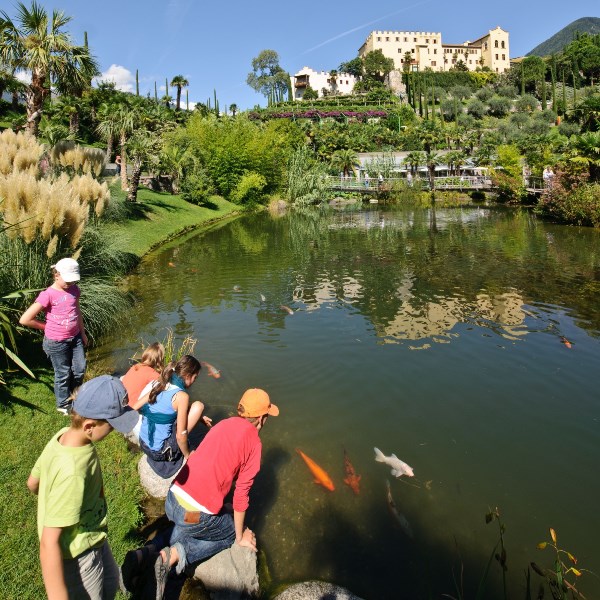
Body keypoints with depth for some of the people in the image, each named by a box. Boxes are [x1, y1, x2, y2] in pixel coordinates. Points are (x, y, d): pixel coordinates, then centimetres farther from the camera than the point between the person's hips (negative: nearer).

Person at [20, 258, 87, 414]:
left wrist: (82, 333, 20)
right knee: (63, 373, 10)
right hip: (57, 342, -6)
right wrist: (49, 327, -7)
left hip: (75, 337, 6)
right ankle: (63, 405, 33)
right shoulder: (48, 295, -20)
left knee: (80, 370, 16)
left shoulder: (74, 289, -1)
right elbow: (25, 319, -19)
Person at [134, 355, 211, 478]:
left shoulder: (160, 385, 1)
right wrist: (187, 455, 1)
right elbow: (180, 436, -18)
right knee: (198, 406, -5)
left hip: (144, 444, 8)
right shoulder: (182, 396, -19)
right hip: (160, 452, -7)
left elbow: (135, 407, 9)